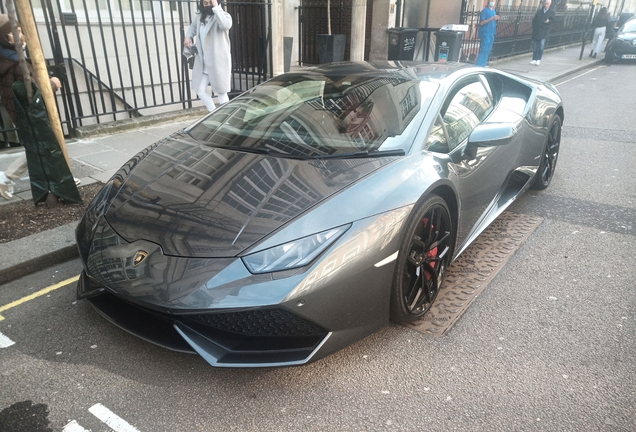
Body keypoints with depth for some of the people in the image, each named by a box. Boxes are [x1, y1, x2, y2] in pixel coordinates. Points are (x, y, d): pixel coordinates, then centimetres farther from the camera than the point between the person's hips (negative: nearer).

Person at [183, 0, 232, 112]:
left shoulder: (223, 15, -9)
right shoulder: (199, 16, 9)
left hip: (218, 61, -7)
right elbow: (193, 27, 29)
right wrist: (188, 37, 8)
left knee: (221, 92, 0)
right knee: (200, 90, 10)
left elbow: (226, 25, -34)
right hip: (203, 62, 7)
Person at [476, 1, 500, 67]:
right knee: (484, 50, -13)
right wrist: (491, 18, -23)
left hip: (492, 33, 8)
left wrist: (496, 18, 5)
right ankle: (478, 65, -10)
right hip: (485, 33, -8)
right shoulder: (485, 11, -9)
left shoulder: (493, 11, 16)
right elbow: (481, 23, -17)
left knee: (488, 51, 9)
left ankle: (482, 65, 15)